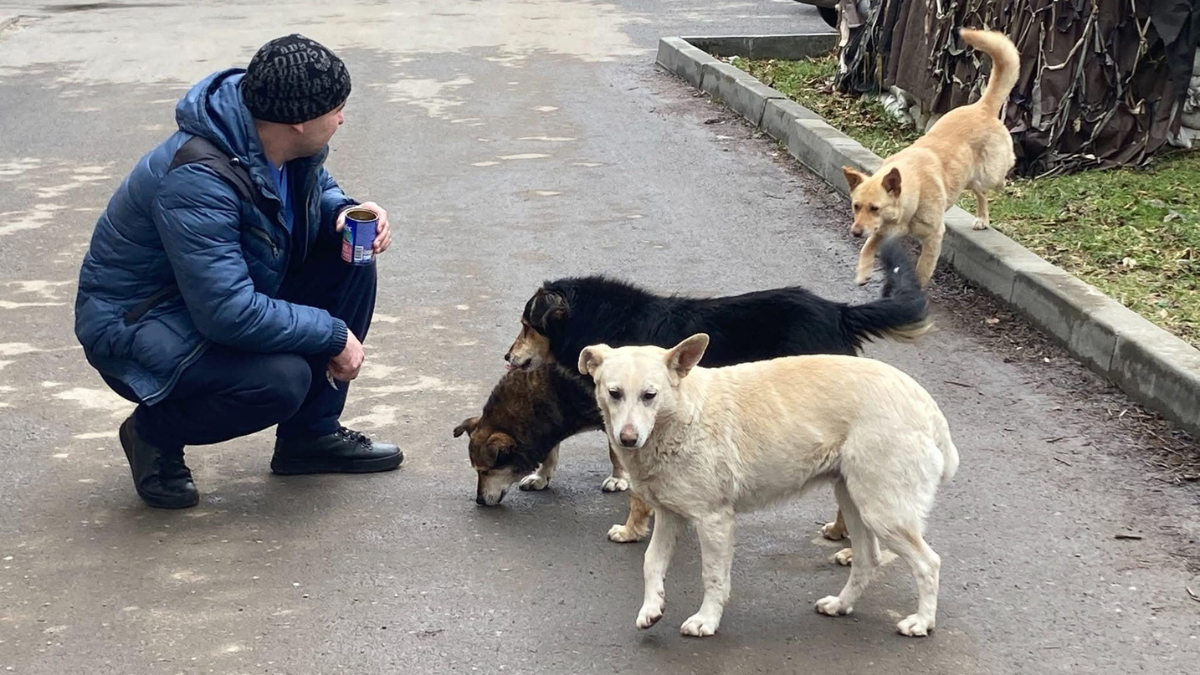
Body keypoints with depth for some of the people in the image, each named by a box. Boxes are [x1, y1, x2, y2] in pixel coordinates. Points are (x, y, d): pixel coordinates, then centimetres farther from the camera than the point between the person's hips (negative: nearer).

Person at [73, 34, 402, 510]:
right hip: (137, 327, -9)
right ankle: (155, 431, -2)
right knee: (282, 379, -32)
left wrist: (347, 213, -10)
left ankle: (312, 434, 6)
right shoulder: (199, 180, -35)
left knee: (349, 258, -6)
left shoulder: (284, 143, -10)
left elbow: (317, 186, 15)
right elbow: (228, 313, -37)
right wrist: (332, 335, -26)